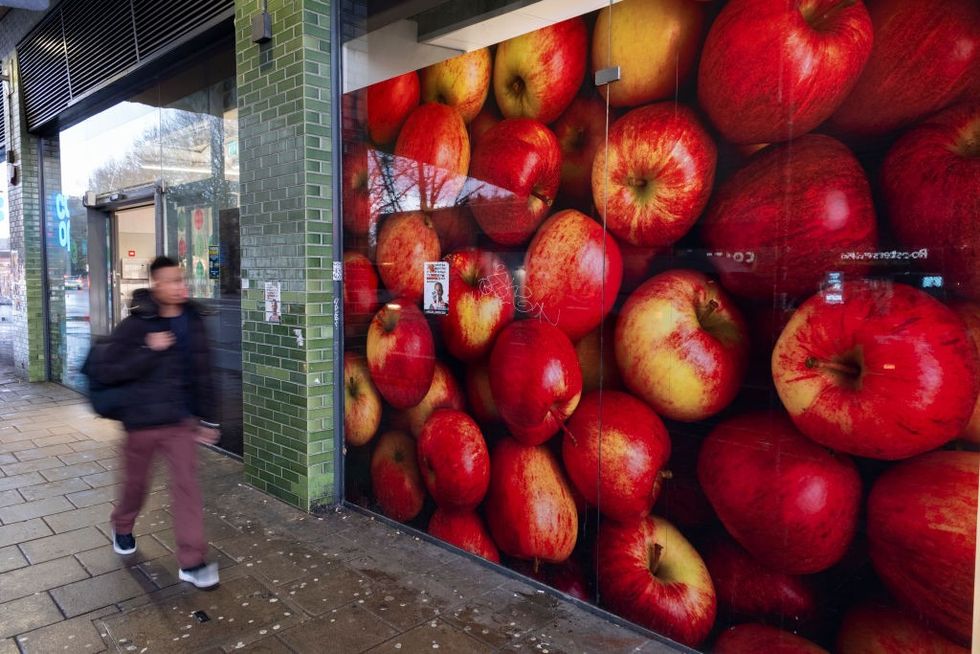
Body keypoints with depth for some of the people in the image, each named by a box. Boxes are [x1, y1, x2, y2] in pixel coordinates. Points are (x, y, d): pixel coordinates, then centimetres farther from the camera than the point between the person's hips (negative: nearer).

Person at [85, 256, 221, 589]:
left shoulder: (192, 321, 0)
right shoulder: (136, 324, -13)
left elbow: (202, 374, 7)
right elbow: (101, 369, -17)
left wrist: (207, 418, 10)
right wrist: (149, 351, -25)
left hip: (180, 419, 2)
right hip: (141, 419, -2)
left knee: (187, 484, -4)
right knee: (135, 482, 18)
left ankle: (192, 561, 2)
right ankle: (123, 527, 50)